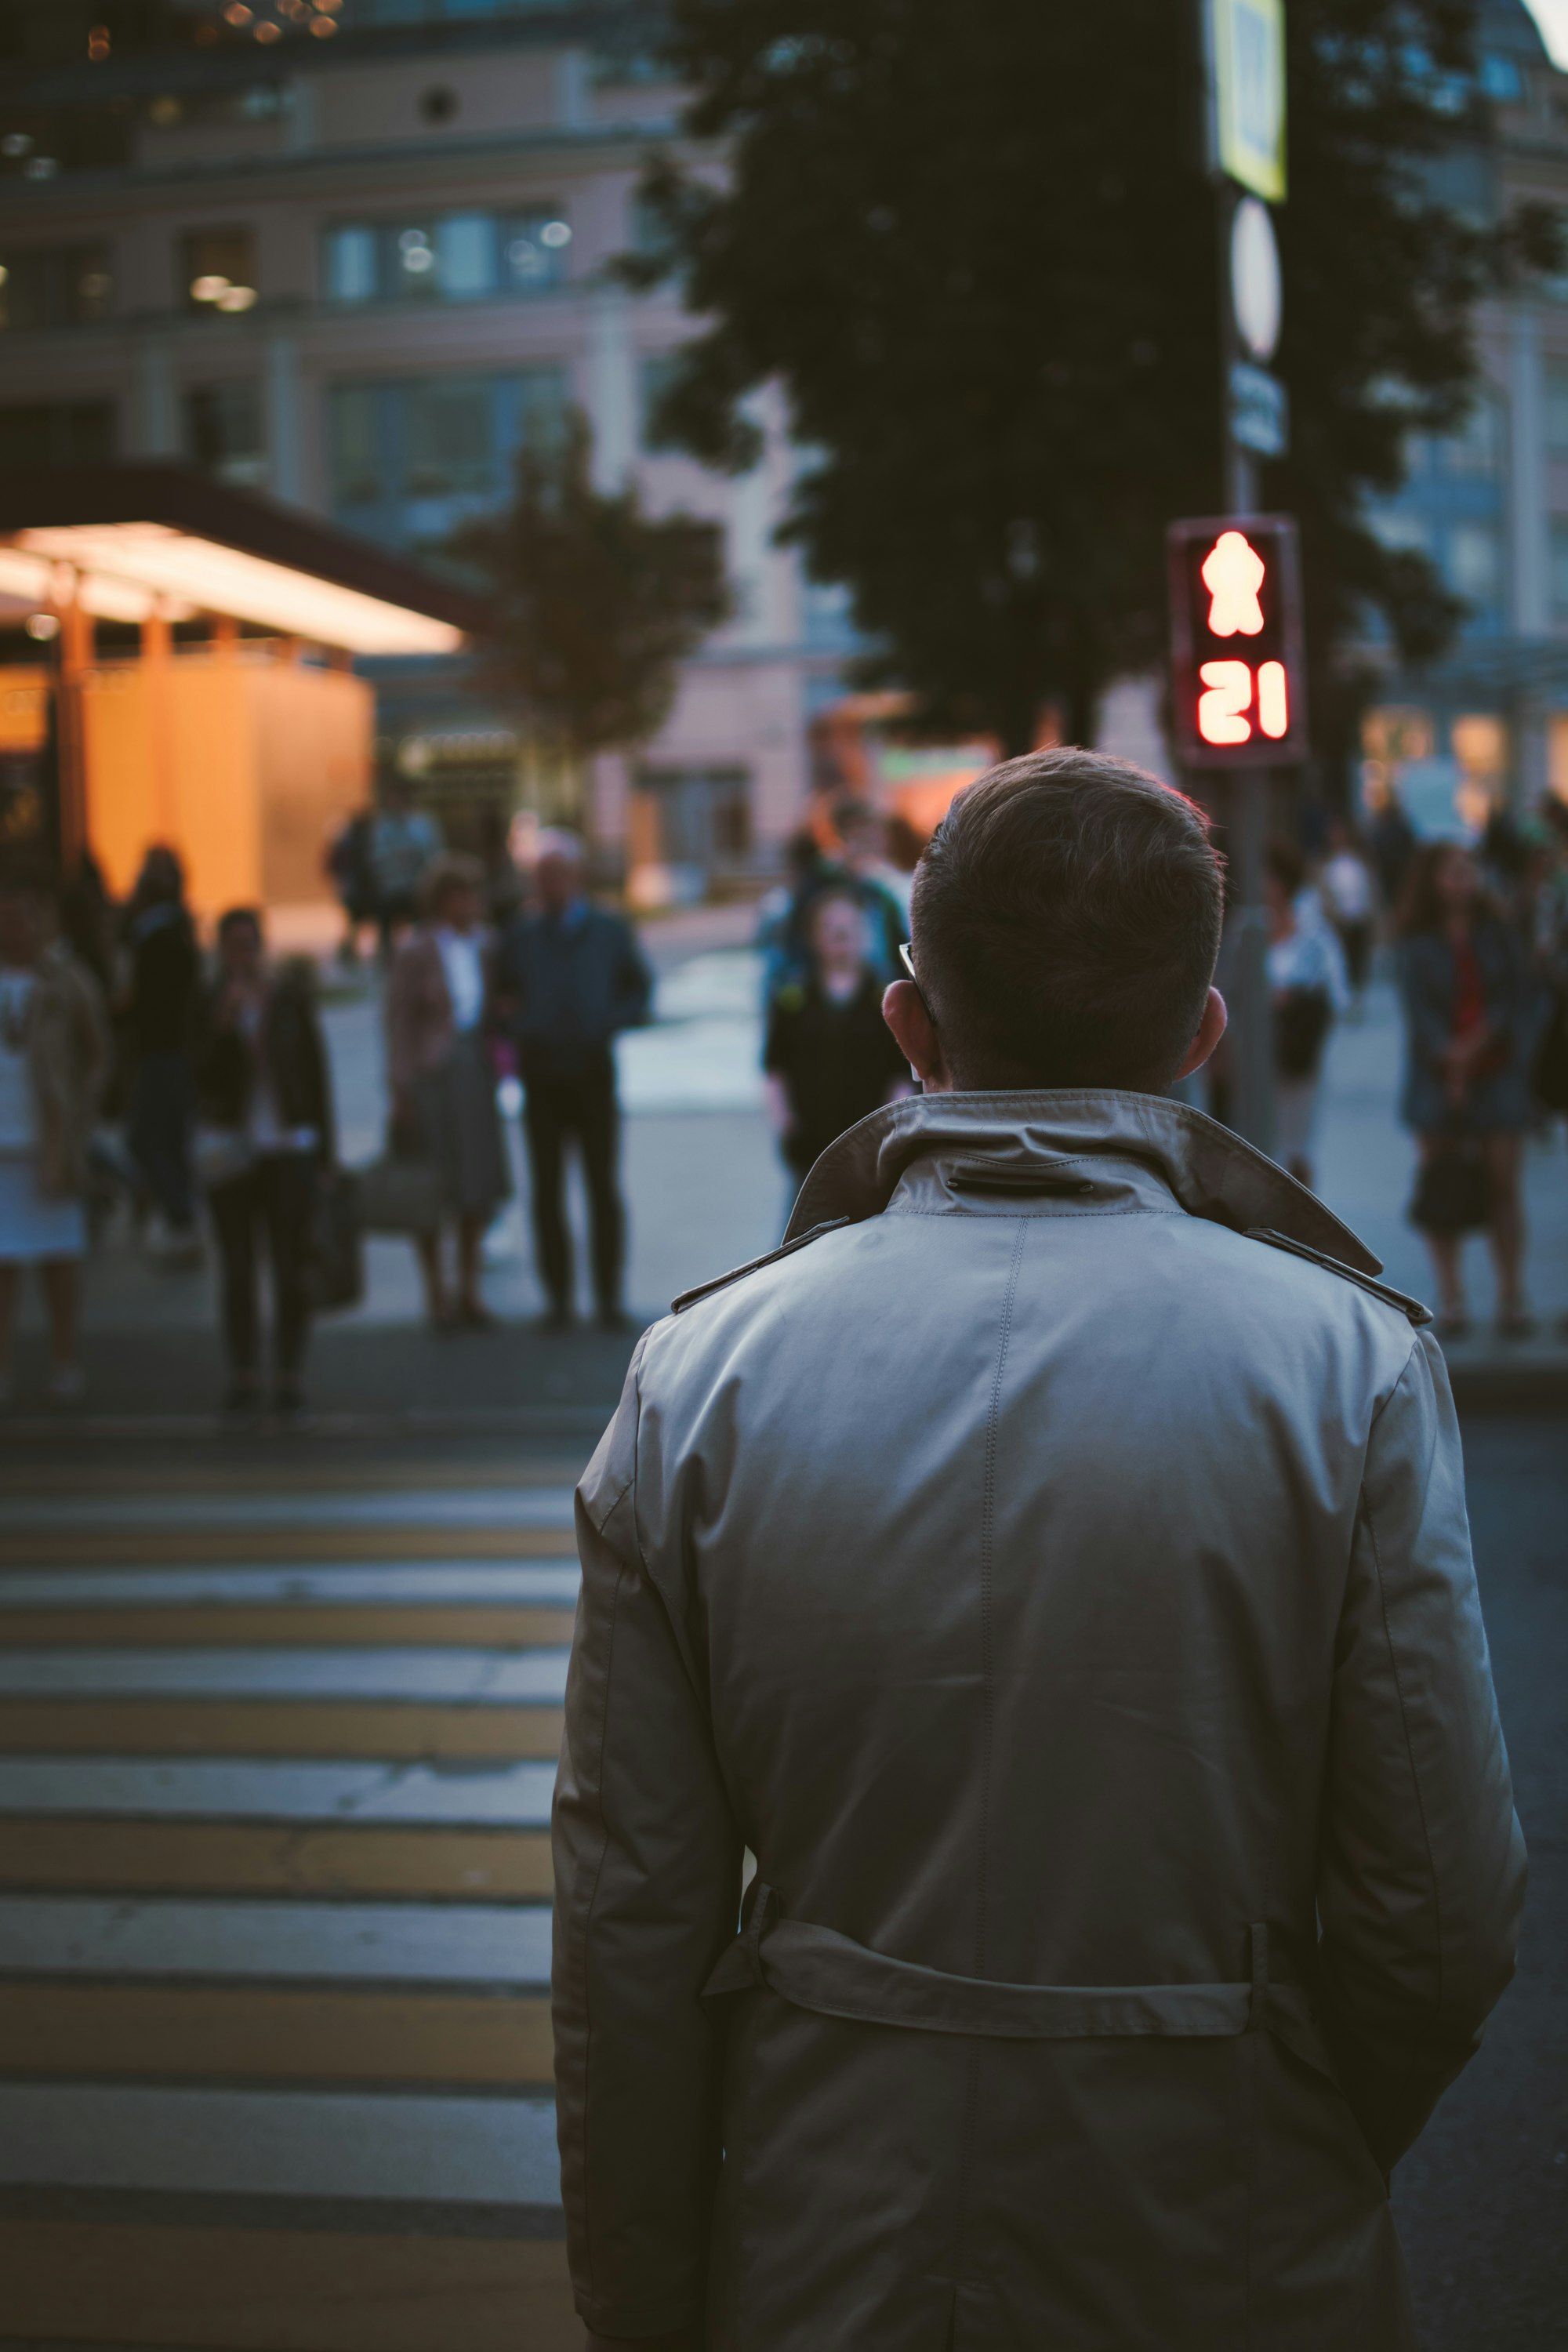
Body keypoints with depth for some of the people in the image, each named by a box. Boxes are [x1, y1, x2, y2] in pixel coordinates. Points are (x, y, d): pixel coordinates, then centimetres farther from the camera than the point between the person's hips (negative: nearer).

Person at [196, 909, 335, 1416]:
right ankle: (243, 1376, 9)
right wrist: (221, 1026, -17)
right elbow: (201, 1080, -5)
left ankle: (289, 1376, 5)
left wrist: (322, 1146, 2)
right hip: (230, 1150, 0)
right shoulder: (207, 1004, 2)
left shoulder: (291, 996, 4)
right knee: (238, 1270, 3)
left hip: (289, 1147, 0)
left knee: (292, 1268, -1)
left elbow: (315, 1068, 6)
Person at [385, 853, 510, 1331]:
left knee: (481, 1184, 7)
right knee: (432, 1188, 1)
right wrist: (401, 1091, -10)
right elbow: (399, 1022, -8)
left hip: (474, 1071, 5)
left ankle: (469, 1291, 19)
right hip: (430, 1074, -5)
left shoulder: (483, 946, 5)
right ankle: (437, 1296, 12)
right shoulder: (415, 952, -10)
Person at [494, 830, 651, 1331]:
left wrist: (609, 1022, -4)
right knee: (547, 1189, 3)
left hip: (592, 1068, 0)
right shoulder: (521, 936, 5)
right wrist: (516, 1026, -7)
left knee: (603, 1186, 3)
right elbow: (503, 994, 12)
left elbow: (640, 988, 11)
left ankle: (609, 1296, 11)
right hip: (542, 1073, 1)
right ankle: (557, 1295, 11)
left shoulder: (609, 931, 5)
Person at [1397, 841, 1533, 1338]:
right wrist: (1450, 1059, -18)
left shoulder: (1500, 937, 8)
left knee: (1503, 1187, -3)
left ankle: (1511, 1302, 1)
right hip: (1437, 1078, -1)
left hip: (1497, 1074, 1)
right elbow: (1420, 1013, -4)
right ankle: (1452, 1303, 3)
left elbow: (1516, 1002, 4)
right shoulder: (1418, 947, 3)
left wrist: (1476, 1045, -11)